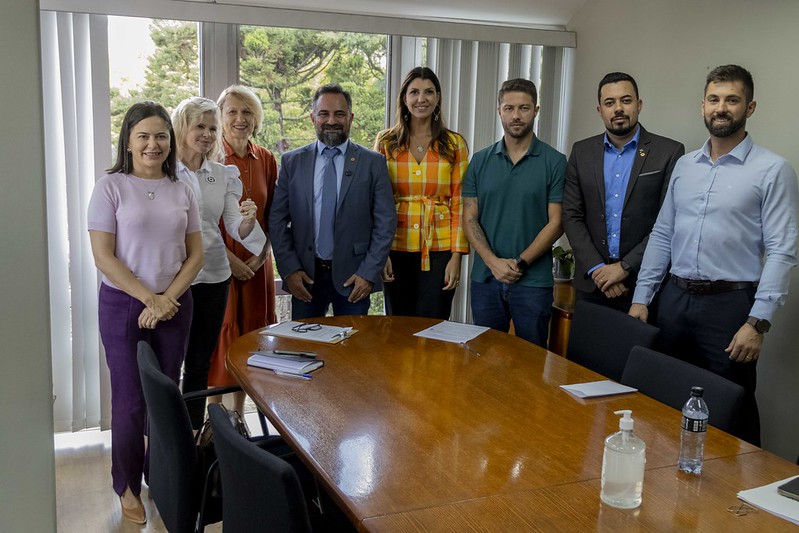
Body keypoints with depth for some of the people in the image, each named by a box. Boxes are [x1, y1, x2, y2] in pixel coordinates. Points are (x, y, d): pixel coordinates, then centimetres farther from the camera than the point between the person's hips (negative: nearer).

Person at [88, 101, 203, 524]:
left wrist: (168, 298, -9)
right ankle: (128, 487, 21)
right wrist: (149, 299, -12)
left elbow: (195, 254, 5)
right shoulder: (111, 187, -6)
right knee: (130, 400, 3)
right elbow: (104, 256, -11)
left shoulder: (181, 190, 5)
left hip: (174, 305, 3)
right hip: (124, 304, -3)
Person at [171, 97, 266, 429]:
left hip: (213, 277, 4)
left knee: (200, 363, 14)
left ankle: (193, 435, 27)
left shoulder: (224, 175, 8)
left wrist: (248, 219, -18)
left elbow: (235, 229, 4)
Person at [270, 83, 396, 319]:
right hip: (304, 276, 1)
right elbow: (277, 220, 4)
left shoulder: (373, 163, 1)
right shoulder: (292, 162, 6)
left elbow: (385, 222, -2)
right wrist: (289, 270, -5)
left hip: (353, 276, -1)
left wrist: (369, 273, -9)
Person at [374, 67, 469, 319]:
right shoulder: (386, 143, 5)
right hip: (397, 248, 1)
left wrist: (456, 255, -5)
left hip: (439, 250, -1)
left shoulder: (455, 144, 3)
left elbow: (459, 203, 1)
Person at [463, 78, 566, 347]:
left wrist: (521, 263, -13)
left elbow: (556, 222, -5)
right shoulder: (480, 161, 6)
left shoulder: (554, 162, -1)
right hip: (486, 278, 2)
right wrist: (493, 261, -11)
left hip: (533, 281, -2)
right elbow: (470, 219, 3)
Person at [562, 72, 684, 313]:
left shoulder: (669, 152, -3)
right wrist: (597, 269, -8)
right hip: (592, 282, 3)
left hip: (644, 282, -2)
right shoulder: (581, 152, 6)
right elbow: (571, 216, 2)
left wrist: (625, 267, -12)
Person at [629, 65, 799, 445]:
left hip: (730, 304, -5)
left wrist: (757, 322, -16)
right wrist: (641, 298, 8)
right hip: (675, 299, 5)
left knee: (733, 412, 3)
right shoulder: (684, 165, 11)